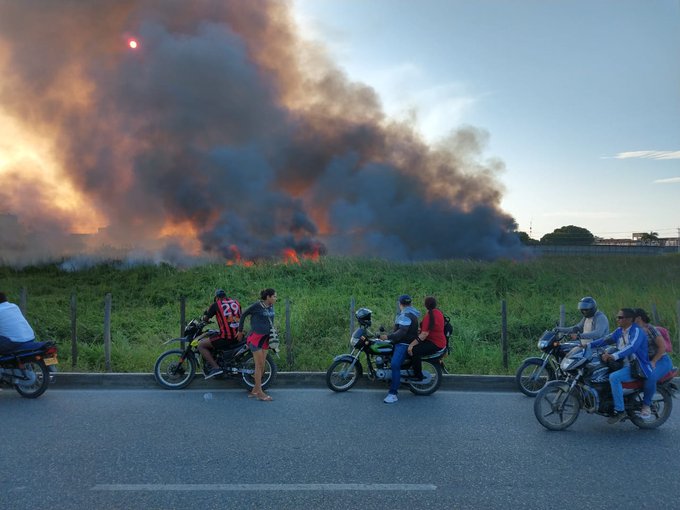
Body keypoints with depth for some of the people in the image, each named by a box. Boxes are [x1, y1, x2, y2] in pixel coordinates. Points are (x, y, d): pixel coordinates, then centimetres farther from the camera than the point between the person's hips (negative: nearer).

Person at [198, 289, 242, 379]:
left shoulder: (216, 305, -1)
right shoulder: (236, 302, 13)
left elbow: (205, 319, 8)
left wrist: (205, 314, 30)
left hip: (226, 338, -7)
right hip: (238, 336, 7)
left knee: (201, 345, 5)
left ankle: (215, 367, -5)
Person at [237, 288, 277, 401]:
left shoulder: (271, 306, 5)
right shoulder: (257, 305, -13)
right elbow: (244, 314, -1)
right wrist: (240, 330, 7)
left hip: (265, 338, 7)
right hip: (256, 337, -7)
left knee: (262, 366, 9)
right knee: (259, 365, -6)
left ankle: (254, 391, 19)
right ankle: (260, 392, 0)